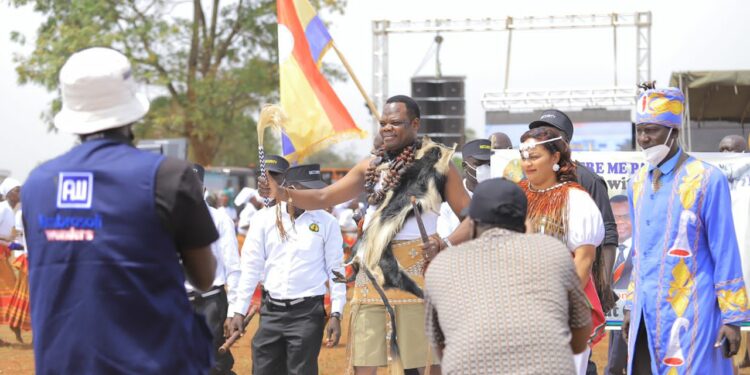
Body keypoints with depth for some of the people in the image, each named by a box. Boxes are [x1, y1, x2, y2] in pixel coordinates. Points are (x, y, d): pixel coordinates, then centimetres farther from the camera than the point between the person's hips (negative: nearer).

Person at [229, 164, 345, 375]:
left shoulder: (326, 222, 0)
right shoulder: (264, 219, 3)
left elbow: (335, 270, 1)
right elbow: (252, 267, 7)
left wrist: (336, 314, -5)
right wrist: (239, 310, 4)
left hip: (308, 312, -2)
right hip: (271, 310, 2)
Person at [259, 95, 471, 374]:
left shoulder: (437, 162, 0)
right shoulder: (372, 166, 11)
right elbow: (324, 197, 6)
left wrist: (445, 244, -17)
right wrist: (283, 193, -10)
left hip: (417, 272, -4)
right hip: (374, 272, 4)